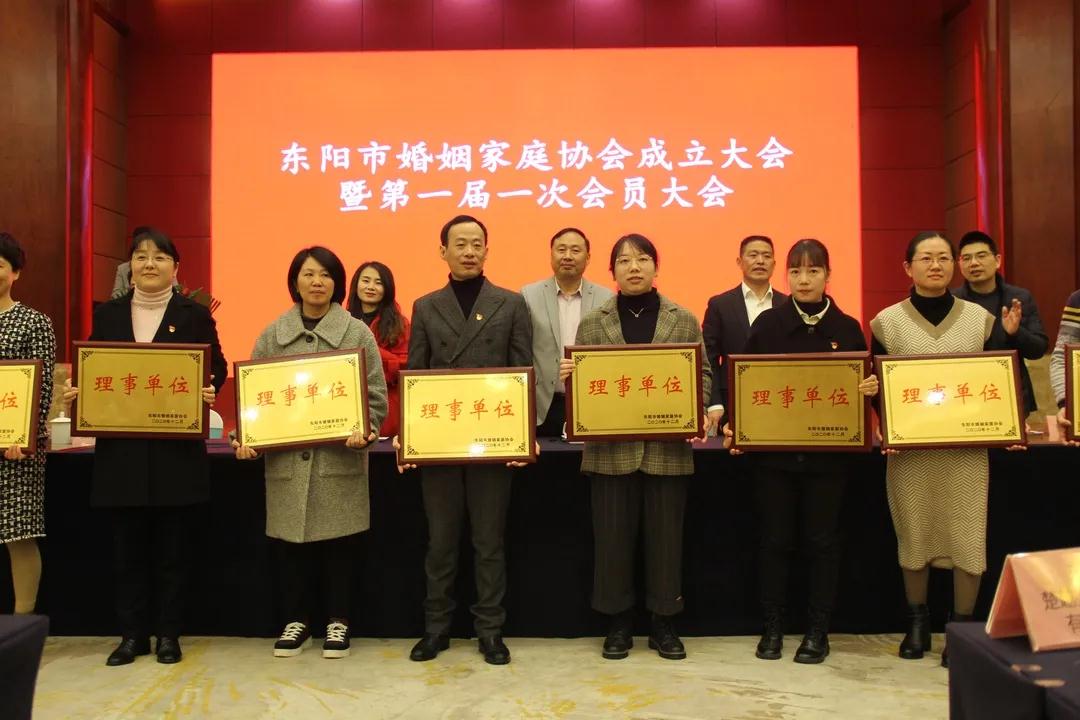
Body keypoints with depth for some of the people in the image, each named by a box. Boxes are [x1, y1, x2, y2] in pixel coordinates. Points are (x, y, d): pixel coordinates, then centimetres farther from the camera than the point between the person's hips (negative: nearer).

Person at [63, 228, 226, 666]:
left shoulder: (195, 315, 2)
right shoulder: (108, 315, 10)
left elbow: (217, 369, 1)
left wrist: (209, 391, -20)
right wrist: (76, 392, -8)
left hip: (176, 449, -2)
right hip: (121, 449, 3)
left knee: (171, 546, 6)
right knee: (127, 546, 8)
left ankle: (168, 633, 18)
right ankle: (132, 633, 21)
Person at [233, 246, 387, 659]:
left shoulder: (357, 332, 2)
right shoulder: (273, 334, 8)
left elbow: (375, 394, 0)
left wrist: (366, 432, -17)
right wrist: (246, 438, -7)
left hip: (339, 457, -2)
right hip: (286, 458, 2)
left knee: (338, 542, 6)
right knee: (289, 541, 8)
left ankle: (338, 620, 23)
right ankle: (296, 619, 25)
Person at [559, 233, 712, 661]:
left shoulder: (684, 320, 6)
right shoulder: (592, 323, 5)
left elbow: (703, 375, 6)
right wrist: (567, 375, -16)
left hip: (668, 448, 0)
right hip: (611, 449, 0)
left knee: (665, 537, 8)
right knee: (612, 537, 6)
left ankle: (664, 624, 23)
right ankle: (618, 624, 22)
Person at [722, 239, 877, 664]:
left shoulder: (847, 328, 3)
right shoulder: (768, 323, 1)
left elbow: (864, 383, 7)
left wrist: (872, 388, -16)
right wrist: (733, 425, -13)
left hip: (828, 453, 0)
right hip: (774, 451, 0)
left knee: (822, 541, 9)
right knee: (775, 540, 8)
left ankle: (818, 630, 22)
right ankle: (772, 627, 21)